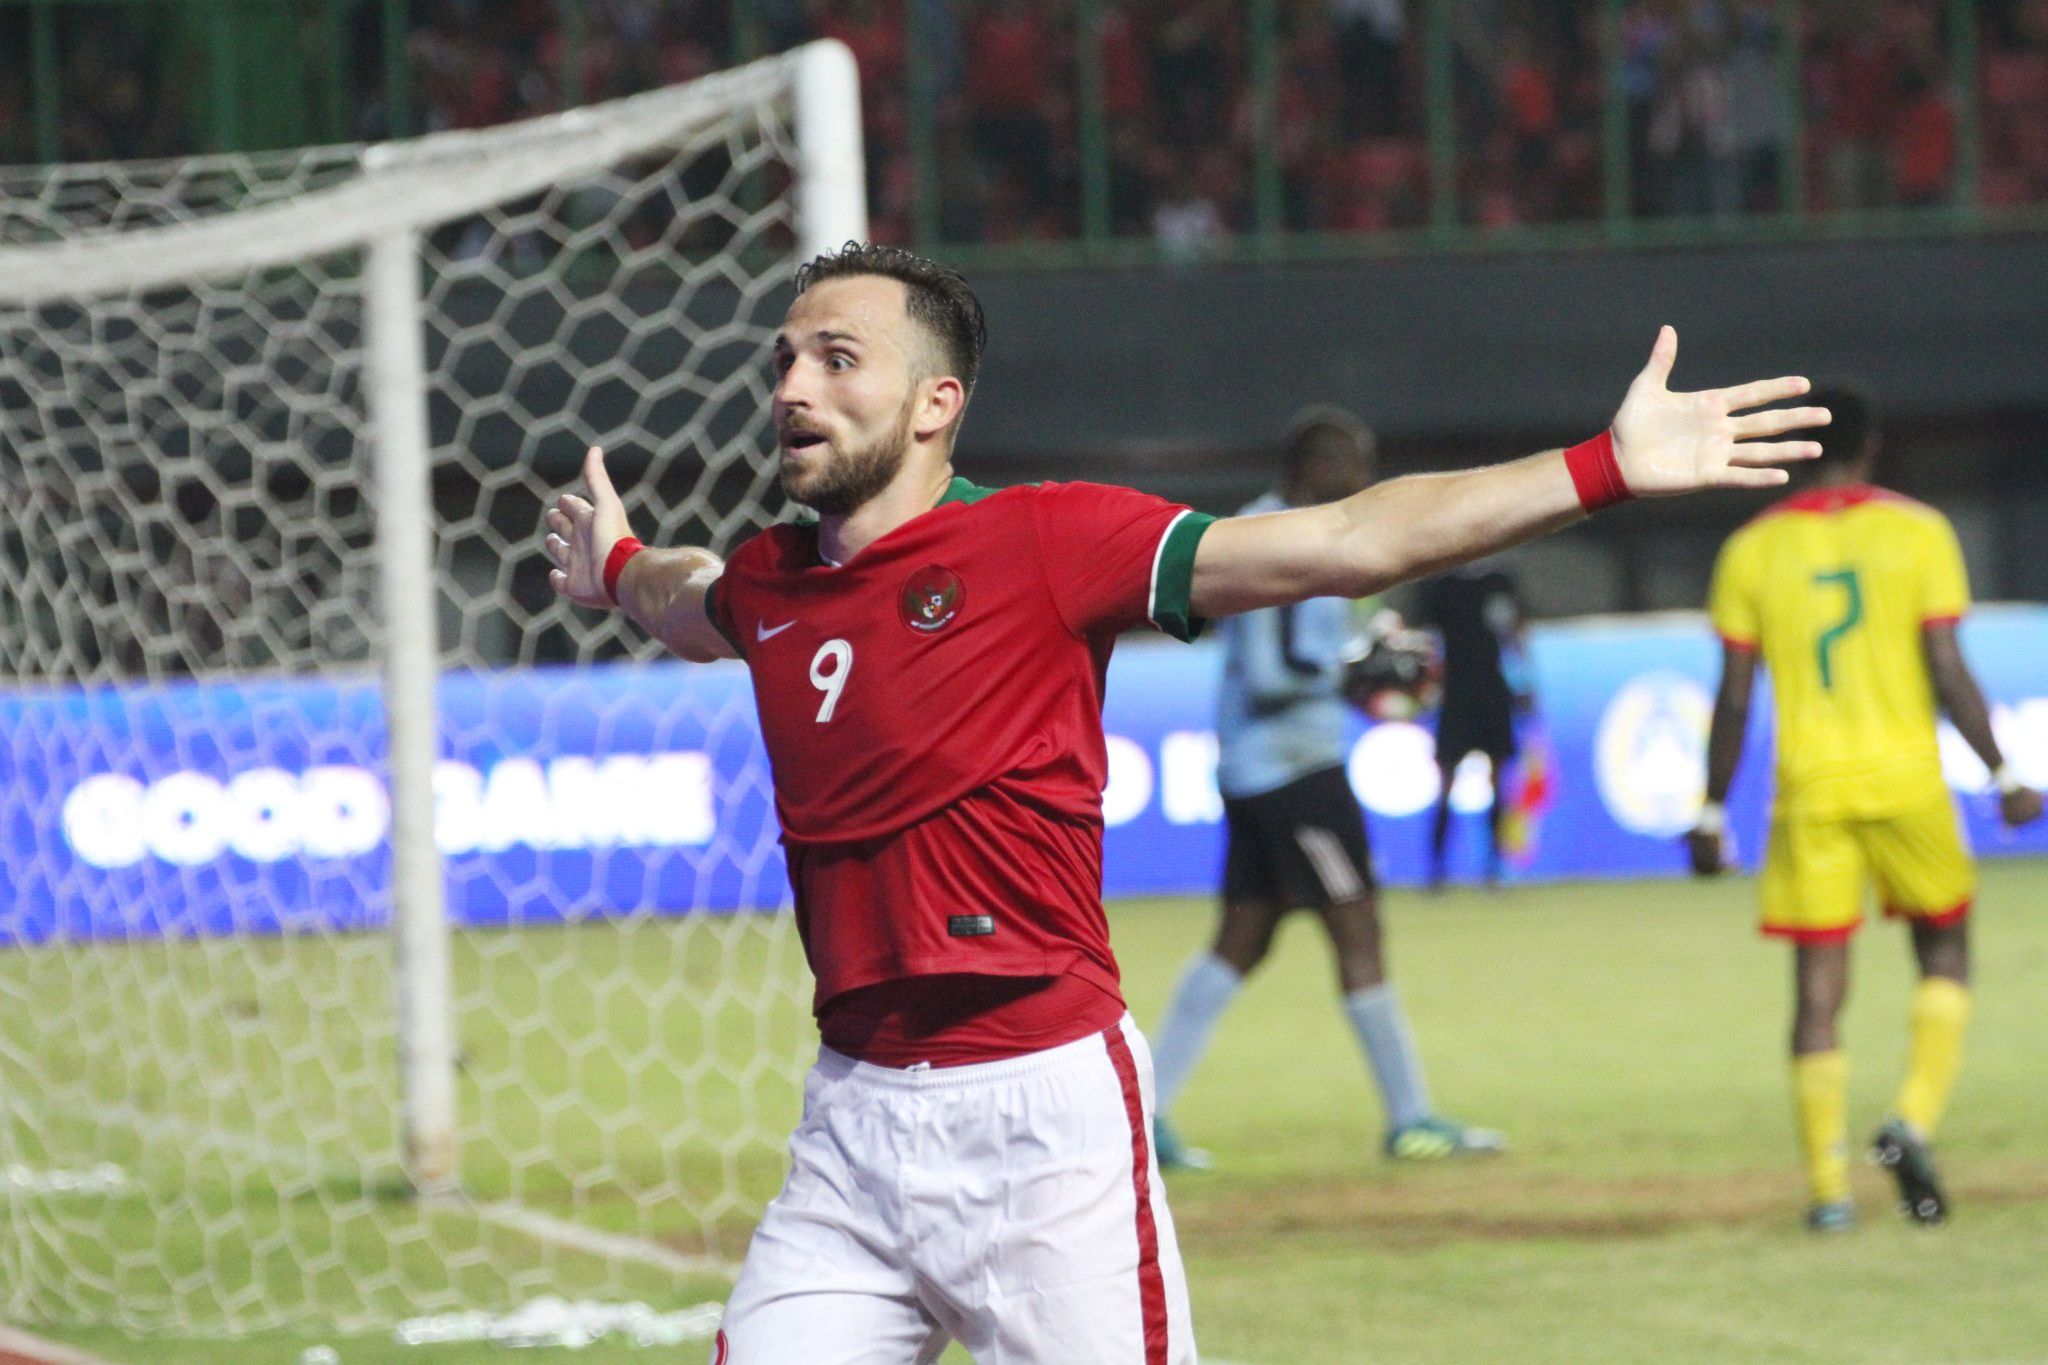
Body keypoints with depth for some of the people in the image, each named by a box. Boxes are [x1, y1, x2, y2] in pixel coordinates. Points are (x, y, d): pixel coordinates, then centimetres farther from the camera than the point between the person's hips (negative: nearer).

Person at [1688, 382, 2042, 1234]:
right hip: (1906, 781, -1)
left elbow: (1734, 698, 3)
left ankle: (1828, 1188, -3)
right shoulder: (1917, 533, -1)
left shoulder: (1753, 549, 3)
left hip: (1810, 791, 1)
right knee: (1944, 955, 16)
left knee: (1819, 990, 3)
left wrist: (1713, 812, 10)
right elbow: (1948, 675, -6)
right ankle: (1914, 1120, -4)